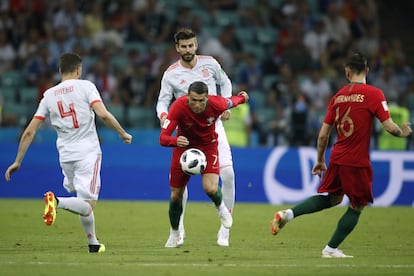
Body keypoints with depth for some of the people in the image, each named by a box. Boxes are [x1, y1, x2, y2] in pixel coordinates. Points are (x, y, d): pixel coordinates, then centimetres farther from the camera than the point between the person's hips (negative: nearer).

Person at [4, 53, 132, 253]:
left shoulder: (49, 95, 10)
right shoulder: (85, 86, -1)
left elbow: (29, 132, 8)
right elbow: (103, 114, -16)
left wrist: (18, 161, 14)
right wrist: (123, 134, -1)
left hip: (66, 156, 5)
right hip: (88, 153, -5)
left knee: (85, 205, 22)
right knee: (87, 205, -11)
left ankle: (93, 243, 20)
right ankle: (58, 202, -36)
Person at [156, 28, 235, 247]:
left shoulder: (210, 63, 1)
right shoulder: (171, 74, -4)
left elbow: (225, 82, 17)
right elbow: (163, 100, -7)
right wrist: (164, 116, -28)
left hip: (213, 125, 1)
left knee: (228, 174, -12)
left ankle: (225, 229, 0)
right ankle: (178, 228, 8)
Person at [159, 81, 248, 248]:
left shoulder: (216, 104, -29)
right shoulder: (178, 107, -31)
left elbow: (232, 101, -3)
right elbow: (163, 138, -34)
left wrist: (242, 97, 19)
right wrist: (175, 140, -56)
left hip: (208, 146, 0)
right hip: (184, 145, 0)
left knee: (211, 188, -22)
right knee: (176, 194, 4)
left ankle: (221, 207, 16)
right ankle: (174, 234, 30)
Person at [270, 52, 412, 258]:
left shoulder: (338, 96, 7)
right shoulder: (374, 94, -9)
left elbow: (323, 134, 9)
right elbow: (389, 127, -13)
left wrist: (320, 161, 22)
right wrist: (402, 132, 9)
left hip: (336, 157, 6)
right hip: (357, 161, -6)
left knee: (333, 198, 23)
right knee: (357, 206, 11)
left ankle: (287, 214, 9)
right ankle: (331, 249, 13)